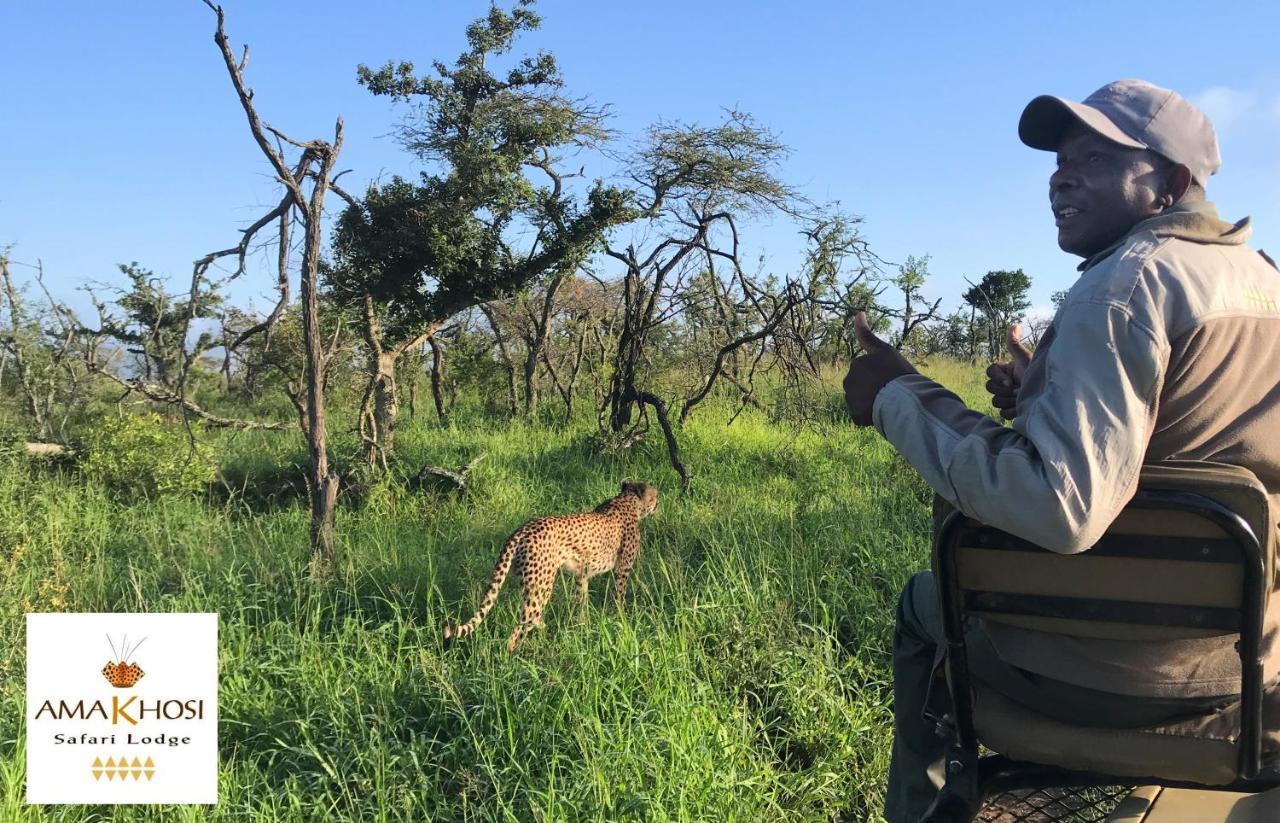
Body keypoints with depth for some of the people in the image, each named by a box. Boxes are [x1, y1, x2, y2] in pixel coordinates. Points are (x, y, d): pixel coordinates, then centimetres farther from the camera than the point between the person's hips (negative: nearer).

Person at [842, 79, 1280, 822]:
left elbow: (1060, 508, -33)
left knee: (924, 602, 22)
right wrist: (1047, 398, 12)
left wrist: (900, 395, -23)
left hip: (1106, 667, -7)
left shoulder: (1127, 281, -22)